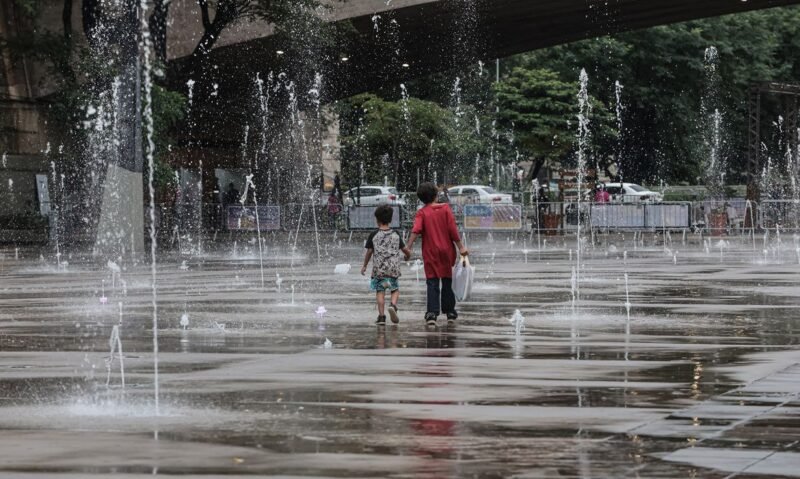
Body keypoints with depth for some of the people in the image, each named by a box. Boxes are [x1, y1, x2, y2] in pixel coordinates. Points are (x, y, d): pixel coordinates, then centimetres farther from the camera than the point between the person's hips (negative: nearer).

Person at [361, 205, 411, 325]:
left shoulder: (374, 235, -2)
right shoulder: (395, 234, 4)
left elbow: (369, 252, 1)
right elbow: (404, 249, 9)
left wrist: (364, 266, 14)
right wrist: (408, 255, 33)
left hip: (378, 268, -1)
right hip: (393, 268, 1)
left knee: (380, 291, 3)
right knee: (395, 289, 13)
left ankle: (381, 316, -4)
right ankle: (393, 305, -15)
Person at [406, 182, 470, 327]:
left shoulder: (422, 213, -4)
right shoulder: (445, 208, -2)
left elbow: (416, 231, -16)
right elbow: (453, 229, -6)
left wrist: (408, 248, -18)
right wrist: (460, 247, -1)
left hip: (430, 253, -1)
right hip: (446, 250, 1)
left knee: (432, 283, -1)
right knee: (447, 282, 13)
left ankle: (432, 314, -14)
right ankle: (450, 312, 20)